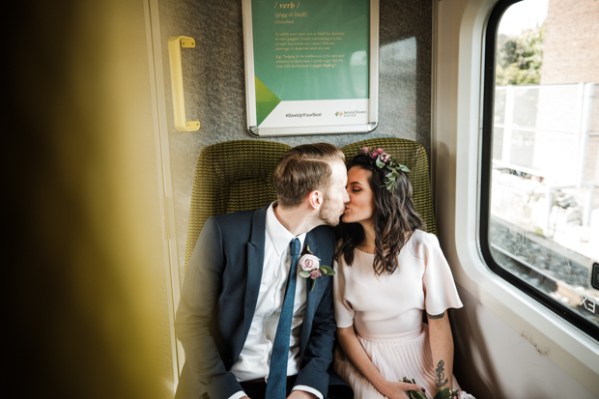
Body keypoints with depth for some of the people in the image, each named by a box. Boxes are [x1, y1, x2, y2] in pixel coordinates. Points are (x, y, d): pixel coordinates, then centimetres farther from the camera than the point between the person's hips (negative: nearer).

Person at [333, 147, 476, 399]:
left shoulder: (422, 246, -11)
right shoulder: (342, 252, -8)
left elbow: (439, 322, -7)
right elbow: (344, 330, -5)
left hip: (420, 355, 1)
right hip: (366, 359, 0)